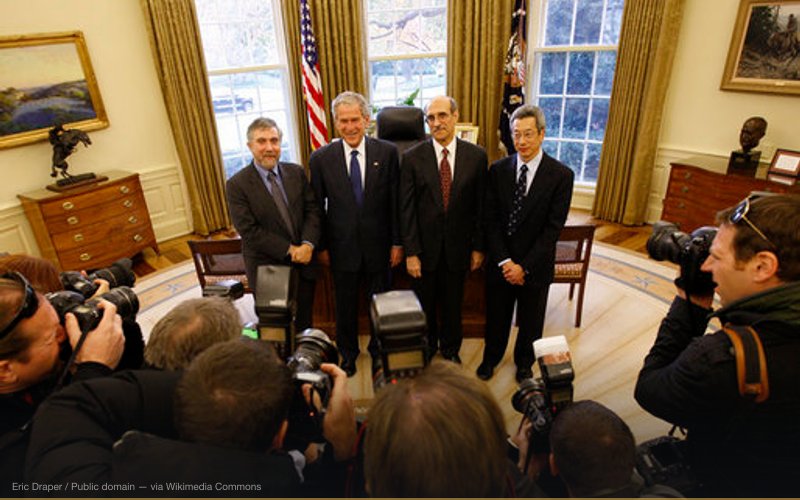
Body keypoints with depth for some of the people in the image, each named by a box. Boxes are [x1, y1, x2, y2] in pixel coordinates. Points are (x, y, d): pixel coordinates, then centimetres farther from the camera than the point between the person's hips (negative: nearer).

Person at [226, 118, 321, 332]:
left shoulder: (296, 172, 1)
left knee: (305, 323, 18)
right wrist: (289, 250, -17)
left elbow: (312, 210, 1)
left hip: (303, 263, 4)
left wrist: (308, 244, -16)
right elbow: (249, 231, -15)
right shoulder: (237, 184, -11)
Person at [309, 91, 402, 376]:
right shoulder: (321, 159, -6)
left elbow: (395, 201, -4)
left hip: (378, 244, 0)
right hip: (342, 246, 0)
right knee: (345, 305, 17)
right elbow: (317, 207, 0)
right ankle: (348, 352, 41)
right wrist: (321, 246, 0)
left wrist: (397, 242, -3)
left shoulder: (387, 152, -7)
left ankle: (378, 349, 42)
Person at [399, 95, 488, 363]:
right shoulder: (412, 158, -9)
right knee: (425, 303, 17)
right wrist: (410, 252, -11)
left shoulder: (476, 156, -5)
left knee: (453, 303, 18)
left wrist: (478, 247, 0)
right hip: (425, 245, 0)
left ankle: (450, 348, 43)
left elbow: (480, 206, -1)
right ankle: (427, 348, 43)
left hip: (458, 247, 1)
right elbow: (407, 209, -9)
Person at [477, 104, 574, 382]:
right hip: (500, 262, 2)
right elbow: (491, 220, -5)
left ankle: (524, 363, 43)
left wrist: (525, 266, -16)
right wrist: (504, 261, -13)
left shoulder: (561, 175, -11)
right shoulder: (498, 170, -3)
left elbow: (553, 227, -13)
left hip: (535, 265, -1)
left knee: (530, 321, 17)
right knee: (496, 316, 18)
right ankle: (491, 357, 44)